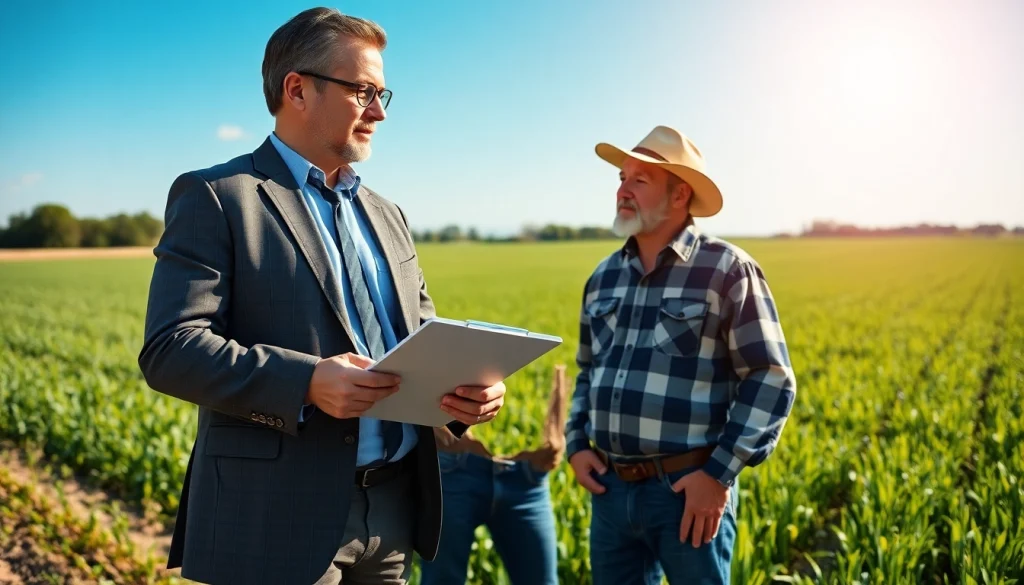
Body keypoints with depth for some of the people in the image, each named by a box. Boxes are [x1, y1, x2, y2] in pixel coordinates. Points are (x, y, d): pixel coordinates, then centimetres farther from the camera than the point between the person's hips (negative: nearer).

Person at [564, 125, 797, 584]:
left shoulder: (727, 270, -8)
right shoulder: (604, 277, 9)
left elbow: (771, 380, -9)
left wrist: (721, 473, -14)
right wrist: (576, 444, 7)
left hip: (689, 489, -5)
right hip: (611, 488, 6)